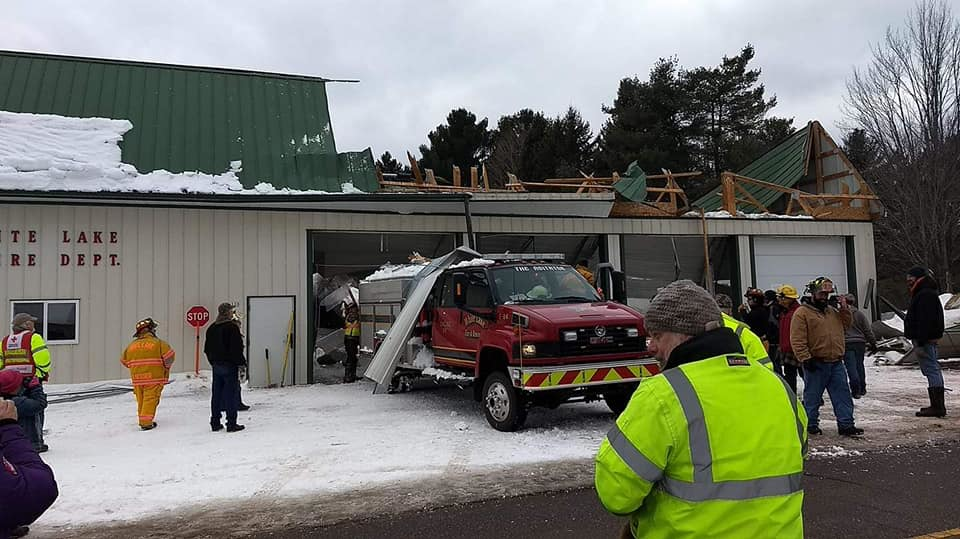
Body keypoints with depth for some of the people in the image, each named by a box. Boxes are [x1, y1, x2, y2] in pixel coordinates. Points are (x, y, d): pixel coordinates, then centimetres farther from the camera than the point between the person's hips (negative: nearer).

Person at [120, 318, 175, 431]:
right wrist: (166, 368, 11)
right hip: (154, 378, -5)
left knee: (141, 400, 18)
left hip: (137, 379, 5)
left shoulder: (131, 346, 9)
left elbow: (125, 361, 19)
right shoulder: (158, 343, -7)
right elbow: (169, 357, -9)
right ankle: (146, 423, -10)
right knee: (150, 399, -4)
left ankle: (142, 421, 27)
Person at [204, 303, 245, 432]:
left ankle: (215, 423, 17)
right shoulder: (232, 327, -13)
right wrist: (241, 363, -9)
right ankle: (231, 423, -1)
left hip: (216, 365, 7)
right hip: (230, 365, -7)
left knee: (217, 394, 12)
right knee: (231, 393, -2)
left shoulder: (212, 328, 10)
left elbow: (207, 348, 14)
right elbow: (237, 348, -17)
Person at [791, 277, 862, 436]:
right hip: (815, 364, -6)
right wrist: (805, 358, -19)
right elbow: (797, 340, -13)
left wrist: (844, 309, 8)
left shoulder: (833, 311, 15)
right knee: (812, 397, 6)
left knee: (843, 395, 6)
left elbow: (847, 324, 23)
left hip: (836, 363, 6)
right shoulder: (802, 313, -8)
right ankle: (811, 425, 18)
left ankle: (846, 425, 12)